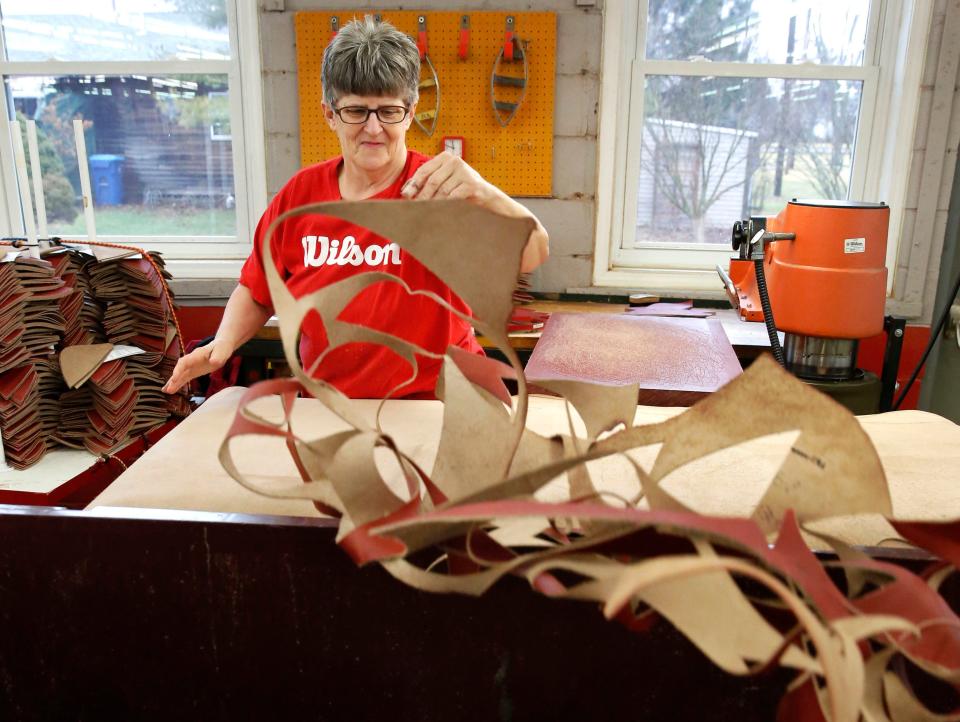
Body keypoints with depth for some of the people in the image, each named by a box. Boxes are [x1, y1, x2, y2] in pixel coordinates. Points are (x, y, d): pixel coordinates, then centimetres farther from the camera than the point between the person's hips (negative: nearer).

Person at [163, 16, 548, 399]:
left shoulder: (437, 187, -9)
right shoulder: (299, 194, 2)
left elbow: (533, 256, -23)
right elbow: (256, 291, 13)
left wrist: (483, 193, -41)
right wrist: (224, 342, -5)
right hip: (329, 411, 3)